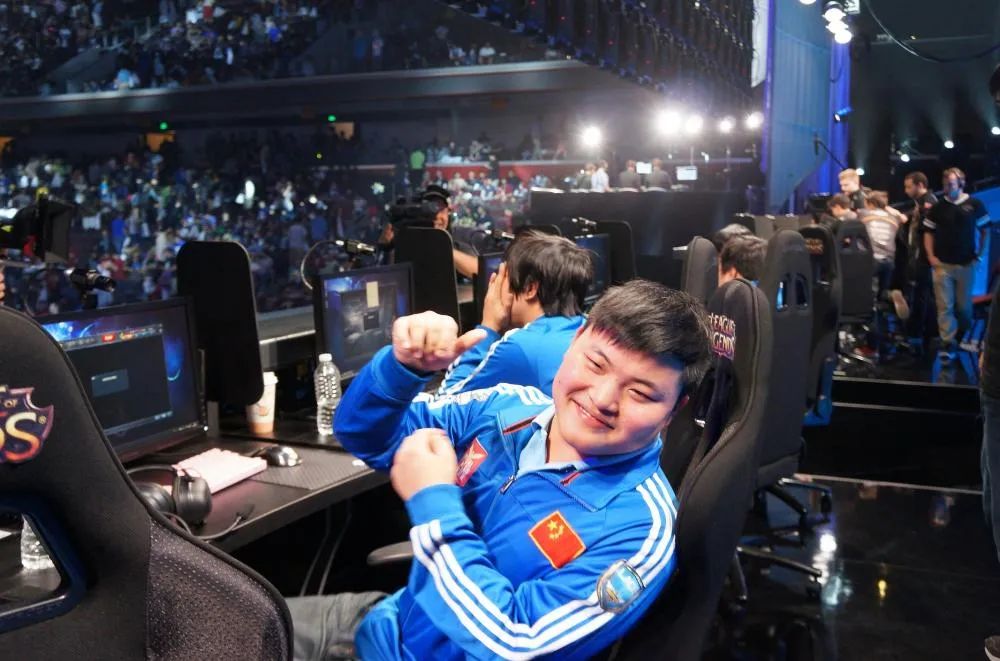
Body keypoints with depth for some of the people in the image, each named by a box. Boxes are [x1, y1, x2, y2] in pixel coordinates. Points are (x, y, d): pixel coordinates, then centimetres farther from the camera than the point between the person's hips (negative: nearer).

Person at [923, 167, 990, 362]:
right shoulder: (938, 207, 2)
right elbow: (928, 233, 7)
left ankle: (964, 338, 29)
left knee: (964, 306, 8)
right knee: (945, 306, -4)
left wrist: (978, 254, 0)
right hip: (942, 264, 0)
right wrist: (931, 256, -3)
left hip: (965, 264, 0)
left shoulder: (974, 205, 0)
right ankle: (948, 344, -3)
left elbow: (984, 231, 7)